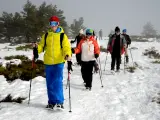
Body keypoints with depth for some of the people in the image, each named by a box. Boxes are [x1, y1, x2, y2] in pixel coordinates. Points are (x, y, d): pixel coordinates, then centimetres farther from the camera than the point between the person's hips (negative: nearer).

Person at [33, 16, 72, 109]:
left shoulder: (62, 35, 0)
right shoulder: (46, 35, 11)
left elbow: (66, 47, -8)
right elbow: (42, 46, 12)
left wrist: (68, 55, -27)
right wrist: (37, 47, -10)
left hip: (59, 62, -4)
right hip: (48, 62, 4)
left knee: (58, 82, -13)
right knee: (49, 83, 9)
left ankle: (59, 101, -6)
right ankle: (52, 101, 19)